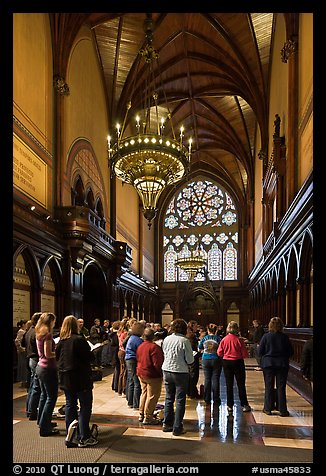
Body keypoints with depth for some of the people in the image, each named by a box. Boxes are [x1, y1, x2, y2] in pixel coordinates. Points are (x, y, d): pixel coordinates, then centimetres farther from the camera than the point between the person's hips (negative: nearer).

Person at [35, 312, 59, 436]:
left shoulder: (39, 334, 8)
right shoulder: (47, 334, -19)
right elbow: (48, 354, -23)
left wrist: (56, 349, 11)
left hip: (40, 367, 10)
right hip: (48, 369, -9)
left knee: (44, 395, 21)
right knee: (51, 397, -1)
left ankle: (42, 422, 32)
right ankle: (45, 427, 3)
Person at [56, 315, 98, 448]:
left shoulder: (60, 341, 2)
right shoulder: (79, 340, -17)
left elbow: (57, 358, 10)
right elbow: (89, 357, -16)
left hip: (65, 379, 6)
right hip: (81, 378, -6)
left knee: (70, 406, 14)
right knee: (85, 406, 2)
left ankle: (69, 437, 18)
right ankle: (83, 438, 3)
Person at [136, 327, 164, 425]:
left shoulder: (140, 346, 5)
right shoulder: (154, 347, -20)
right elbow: (157, 363, -22)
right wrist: (161, 373, -11)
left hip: (141, 374, 9)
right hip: (152, 375, -9)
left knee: (144, 393, 20)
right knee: (152, 396, 1)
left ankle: (141, 415, 28)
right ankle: (148, 418, 6)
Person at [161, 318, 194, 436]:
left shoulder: (166, 339, 0)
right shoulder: (185, 341, -15)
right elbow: (190, 360, -11)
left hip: (167, 371, 5)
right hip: (180, 372, -5)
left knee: (169, 398, 17)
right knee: (180, 400, 4)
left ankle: (167, 424, 25)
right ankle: (177, 428, 8)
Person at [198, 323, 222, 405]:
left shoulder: (204, 338, -1)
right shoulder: (218, 338, -7)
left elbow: (199, 349, 8)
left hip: (205, 360, 2)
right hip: (216, 360, -2)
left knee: (207, 379, 8)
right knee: (215, 379, 2)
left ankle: (207, 398, 12)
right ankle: (216, 399, 4)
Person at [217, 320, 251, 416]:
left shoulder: (224, 340, -7)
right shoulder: (239, 340, -13)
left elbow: (219, 353, -1)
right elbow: (245, 354, -11)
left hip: (226, 362, 2)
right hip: (238, 362, -2)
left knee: (229, 385, 11)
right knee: (241, 384, 9)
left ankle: (230, 406, 14)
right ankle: (244, 405, 12)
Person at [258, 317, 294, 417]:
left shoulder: (266, 336, -9)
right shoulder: (285, 337, -6)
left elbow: (260, 351, -5)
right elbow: (291, 352, 0)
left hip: (268, 363, 0)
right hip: (282, 364, 1)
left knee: (269, 387, 10)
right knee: (281, 387, 7)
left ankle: (268, 408, 15)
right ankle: (282, 410, 10)